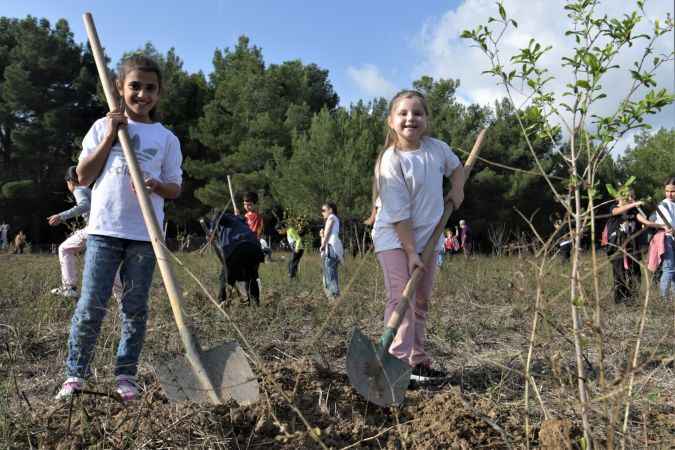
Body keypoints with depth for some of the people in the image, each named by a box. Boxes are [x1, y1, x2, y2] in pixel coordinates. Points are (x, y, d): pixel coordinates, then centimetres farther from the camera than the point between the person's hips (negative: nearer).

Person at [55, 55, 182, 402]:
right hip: (104, 229, 0)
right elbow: (83, 177, 3)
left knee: (135, 308, 6)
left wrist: (157, 185, -15)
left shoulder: (167, 138, 8)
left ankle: (125, 375, 18)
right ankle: (75, 374, 12)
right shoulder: (103, 127, 9)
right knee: (91, 306, -3)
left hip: (145, 234, 1)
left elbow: (175, 188, 8)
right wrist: (110, 137, -5)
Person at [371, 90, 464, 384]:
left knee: (421, 302, 13)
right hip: (395, 239, -6)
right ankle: (398, 362, -11)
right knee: (402, 300, -15)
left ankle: (417, 361, 24)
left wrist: (457, 189, 4)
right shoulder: (391, 161, -19)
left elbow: (456, 166, 23)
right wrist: (410, 252, -22)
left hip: (427, 237, 7)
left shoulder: (437, 148, -2)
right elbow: (398, 214, -21)